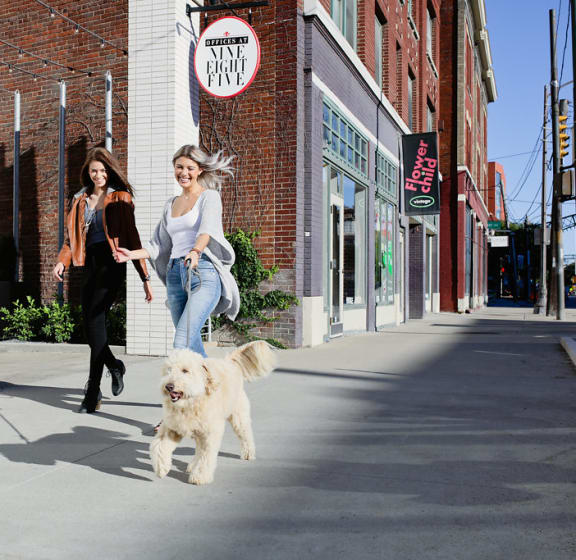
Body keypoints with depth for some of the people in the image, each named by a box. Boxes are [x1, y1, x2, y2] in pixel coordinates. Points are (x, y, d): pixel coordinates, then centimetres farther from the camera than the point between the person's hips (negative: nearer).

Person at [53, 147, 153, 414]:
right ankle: (114, 366, 29)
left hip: (112, 263, -6)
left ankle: (93, 392, -9)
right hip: (90, 264, 6)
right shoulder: (81, 200, 17)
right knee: (89, 324, 4)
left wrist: (144, 276, -4)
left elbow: (132, 236, 0)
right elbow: (73, 236, 17)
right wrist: (62, 261, -4)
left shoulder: (120, 198, 2)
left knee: (95, 320, -15)